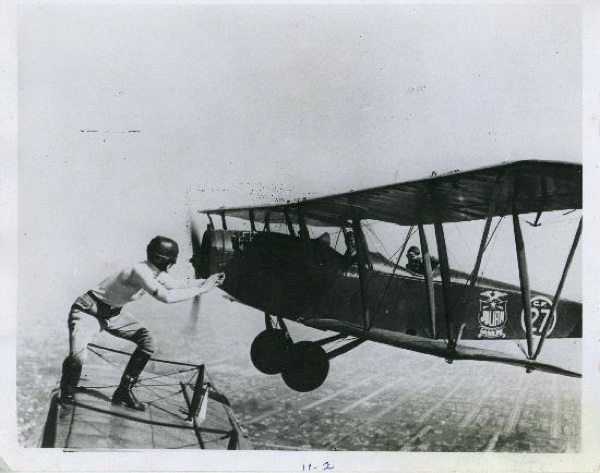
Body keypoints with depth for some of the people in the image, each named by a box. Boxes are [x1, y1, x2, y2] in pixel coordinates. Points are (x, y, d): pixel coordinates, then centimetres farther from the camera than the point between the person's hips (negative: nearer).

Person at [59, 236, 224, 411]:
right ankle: (67, 395, 5)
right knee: (78, 357, -28)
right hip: (88, 311, -9)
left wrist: (207, 281, -4)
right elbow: (166, 297, -39)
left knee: (148, 342, -1)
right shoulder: (140, 271, -32)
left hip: (113, 313, 9)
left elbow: (179, 285, 9)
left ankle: (124, 392, 11)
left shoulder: (156, 273, -4)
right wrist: (200, 290, -31)